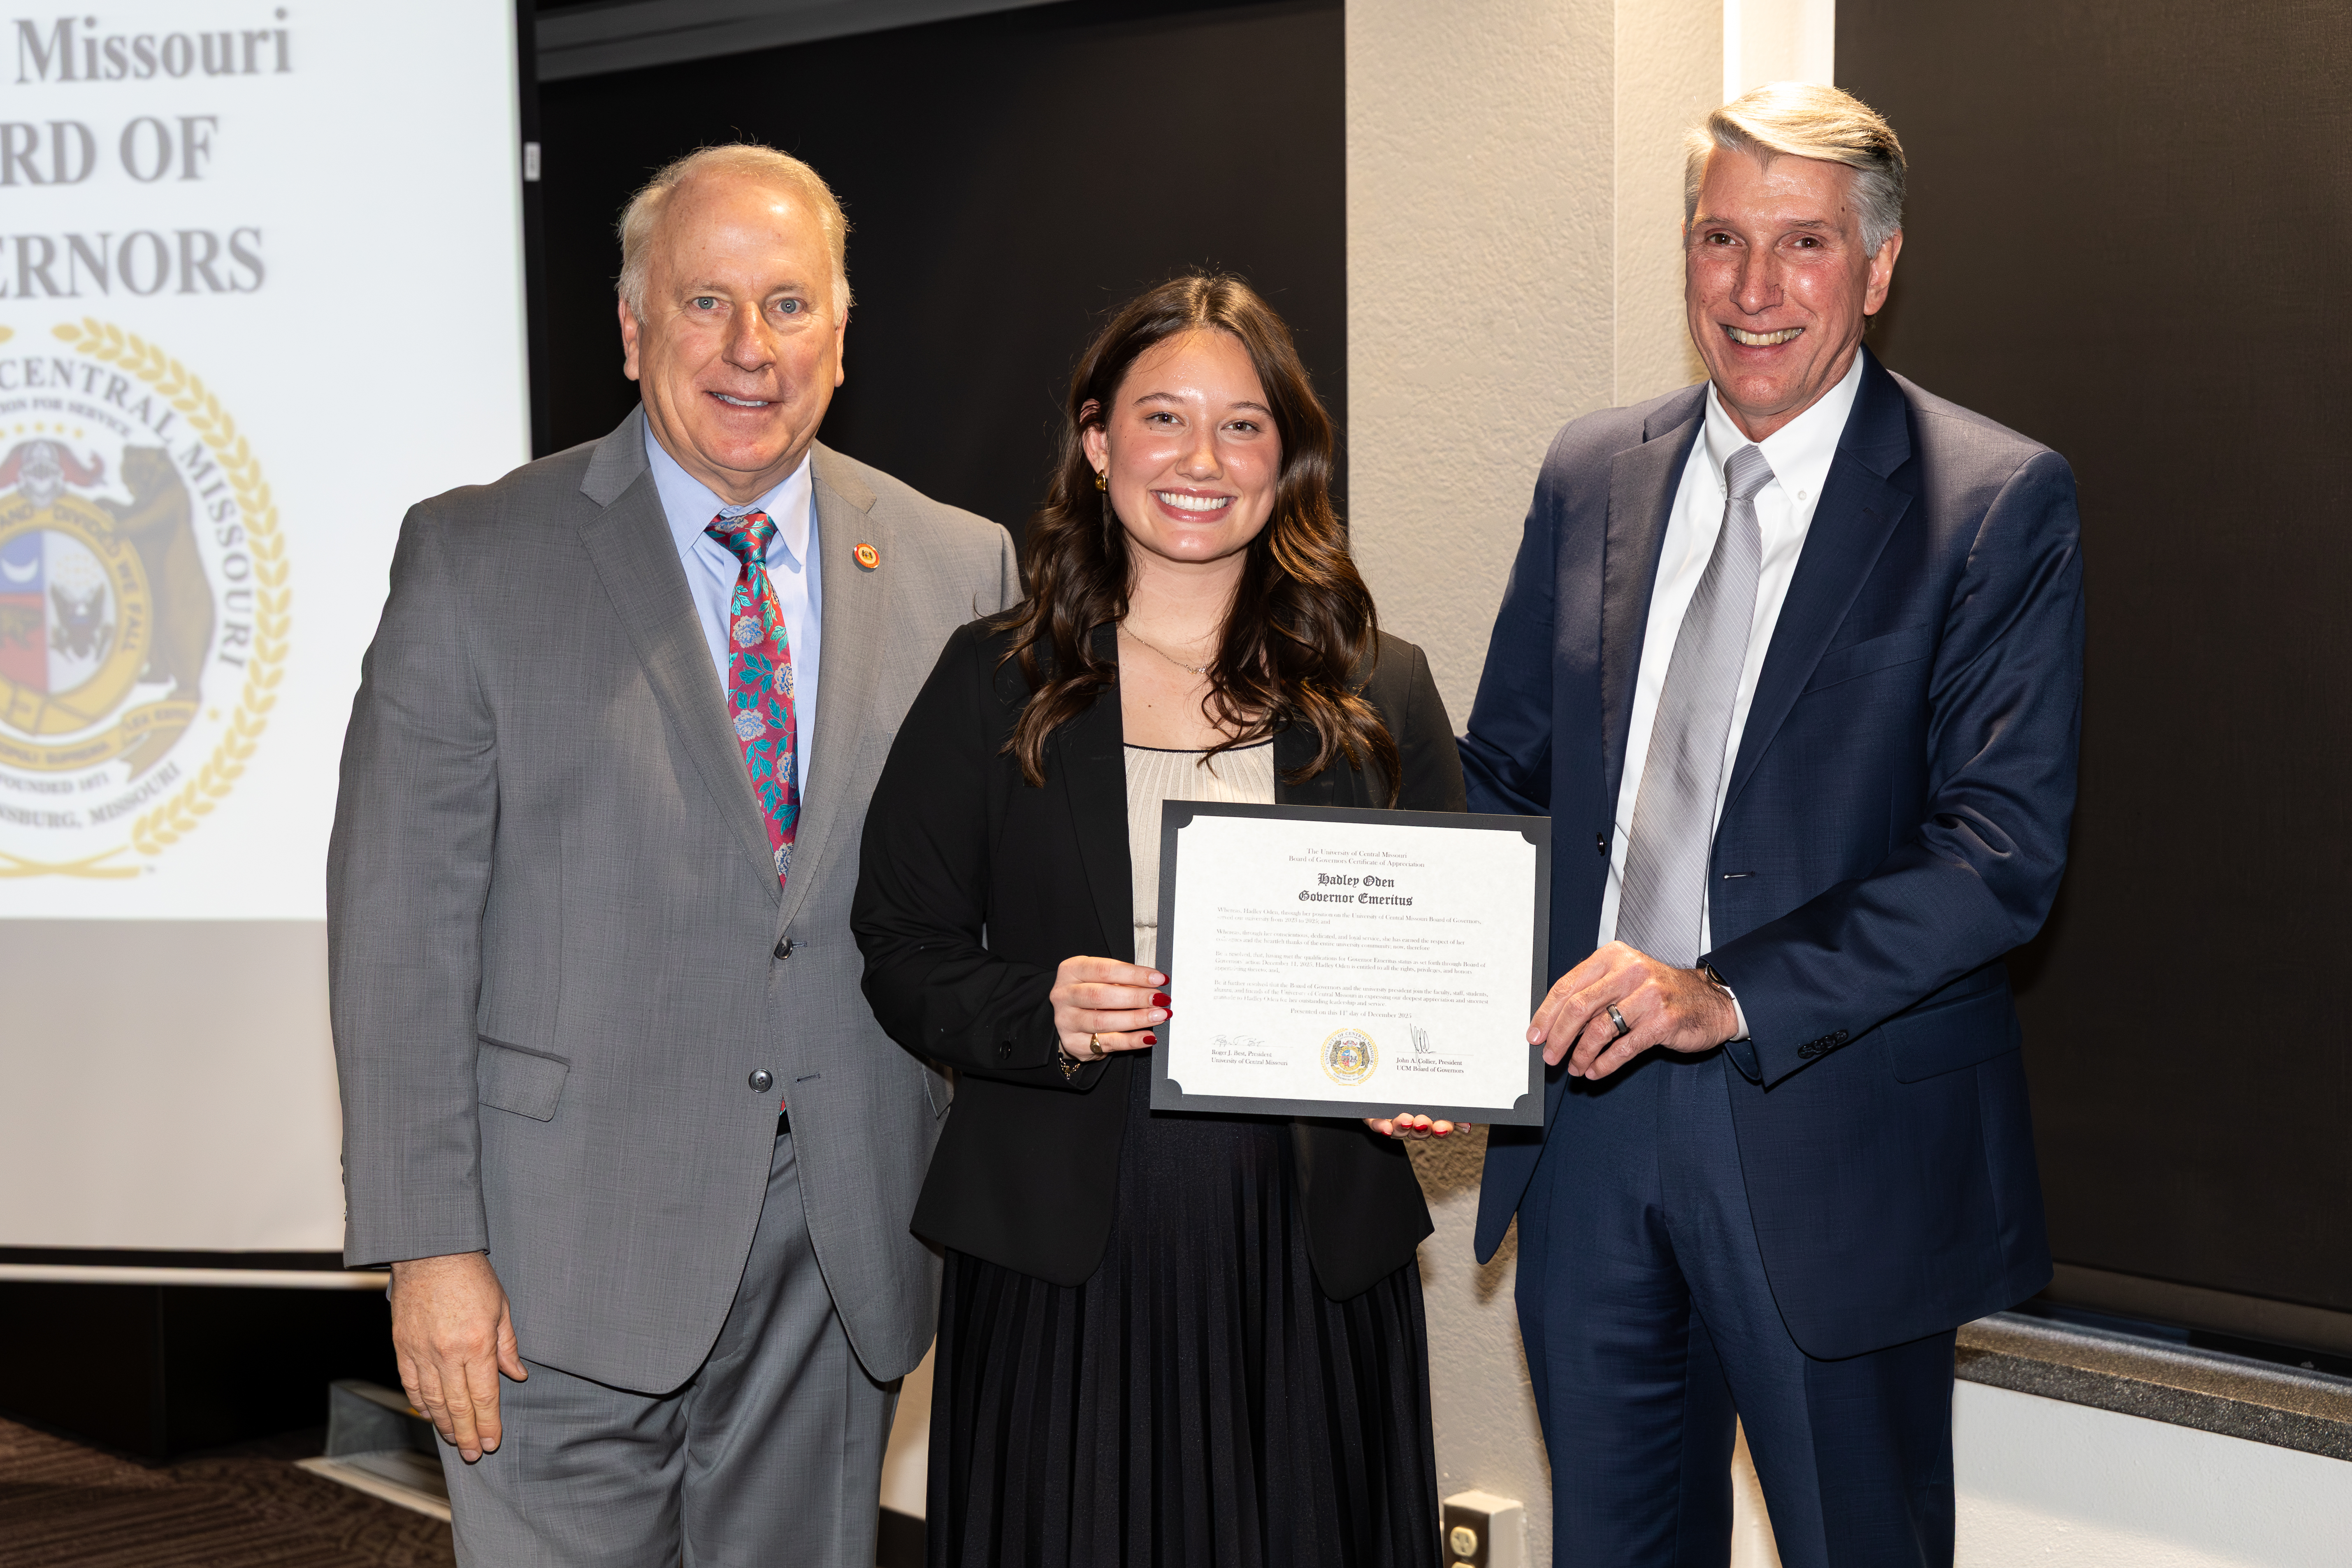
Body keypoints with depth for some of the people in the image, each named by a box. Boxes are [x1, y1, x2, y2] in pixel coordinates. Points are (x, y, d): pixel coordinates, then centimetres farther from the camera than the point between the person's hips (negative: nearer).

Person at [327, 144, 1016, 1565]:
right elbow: (402, 927, -5)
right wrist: (430, 1245, -11)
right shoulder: (477, 561, -3)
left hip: (846, 1242, 3)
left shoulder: (960, 568, 5)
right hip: (571, 1248, -2)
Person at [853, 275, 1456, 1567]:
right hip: (1063, 1258, -1)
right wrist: (1040, 1011, -16)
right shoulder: (995, 684, 4)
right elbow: (901, 950, 3)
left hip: (1307, 1254, 1)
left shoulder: (1378, 690, 7)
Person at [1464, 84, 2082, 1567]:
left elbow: (2005, 846, -15)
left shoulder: (2000, 501, -9)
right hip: (1587, 1107, 4)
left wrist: (1734, 996, -25)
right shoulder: (1592, 473, 7)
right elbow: (1505, 768, 12)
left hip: (1833, 1135, -4)